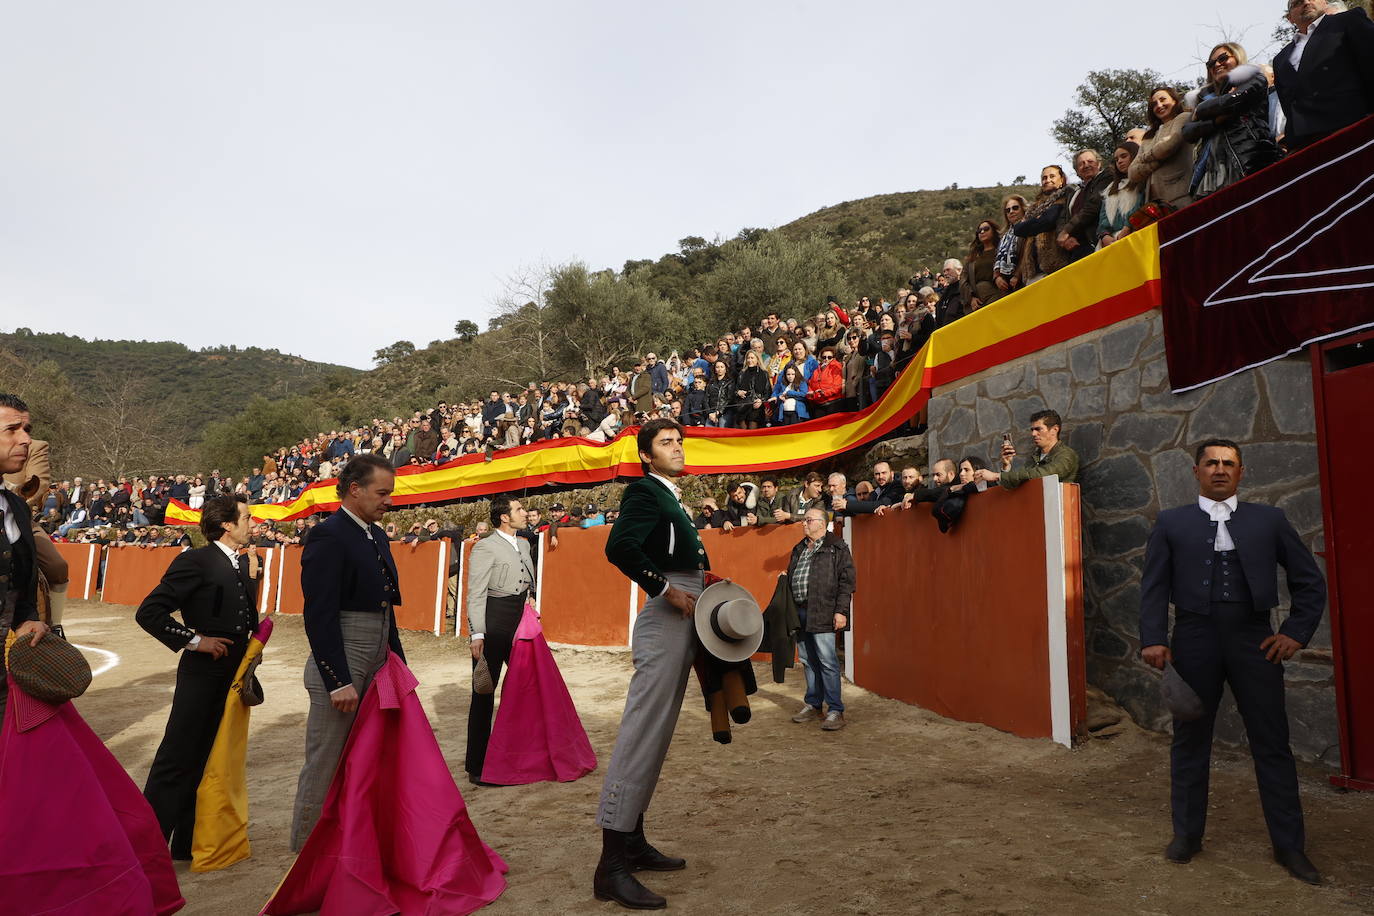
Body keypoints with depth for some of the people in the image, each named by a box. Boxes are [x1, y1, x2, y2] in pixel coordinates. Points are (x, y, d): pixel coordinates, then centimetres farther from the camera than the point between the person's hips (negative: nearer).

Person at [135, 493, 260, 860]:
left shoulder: (246, 563, 10)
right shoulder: (196, 561, -13)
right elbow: (148, 612, -16)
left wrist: (253, 578, -1)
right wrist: (193, 640, -15)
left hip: (235, 676, 8)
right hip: (203, 675, -7)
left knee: (208, 761, 16)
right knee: (176, 760, 2)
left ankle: (188, 843, 29)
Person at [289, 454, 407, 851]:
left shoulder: (376, 535, 12)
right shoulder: (328, 536, -15)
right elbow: (319, 615, -20)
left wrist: (398, 660, 15)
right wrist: (338, 682, -21)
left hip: (376, 668, 9)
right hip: (340, 668, -8)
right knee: (325, 765, 5)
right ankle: (306, 849, 23)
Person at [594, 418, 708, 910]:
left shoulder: (671, 498, 20)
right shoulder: (644, 491, -8)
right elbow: (620, 547, -23)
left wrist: (700, 576, 5)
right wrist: (667, 588, -19)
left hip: (684, 620, 10)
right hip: (665, 618, -10)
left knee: (655, 734, 13)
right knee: (643, 731, -10)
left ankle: (632, 841, 23)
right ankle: (611, 866, -6)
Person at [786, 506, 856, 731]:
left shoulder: (837, 548, -3)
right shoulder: (799, 549, 19)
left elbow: (846, 580, -8)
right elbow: (790, 579, 24)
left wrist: (841, 611, -15)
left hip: (822, 613, -7)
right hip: (799, 612, 7)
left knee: (827, 661, -7)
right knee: (807, 660, 13)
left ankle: (835, 710, 0)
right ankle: (813, 705, 24)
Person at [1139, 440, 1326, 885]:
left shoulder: (1269, 520, 8)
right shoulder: (1171, 523, 5)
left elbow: (1310, 581, 12)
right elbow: (1153, 586, 1)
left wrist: (1297, 632, 2)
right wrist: (1153, 640, -8)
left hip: (1254, 640, 1)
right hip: (1194, 640, 0)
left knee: (1272, 743, 6)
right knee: (1189, 741, 9)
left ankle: (1289, 845, 22)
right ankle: (1187, 834, 23)